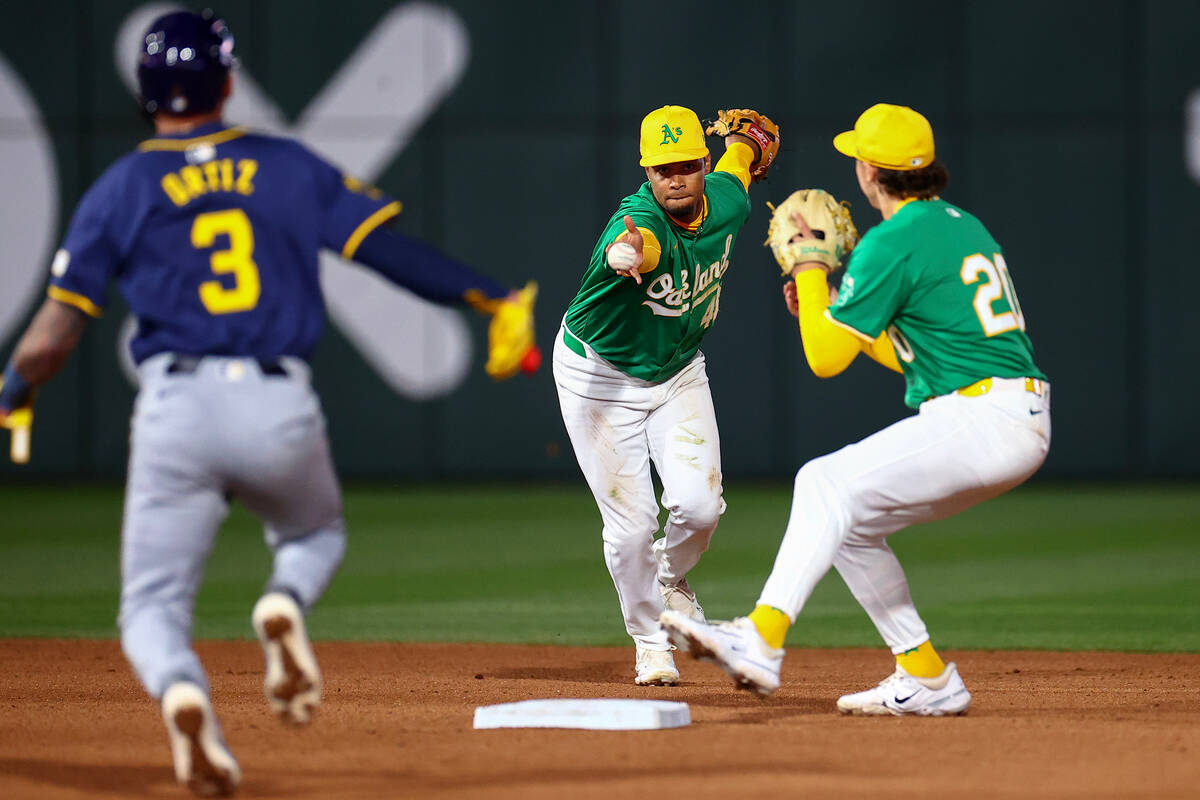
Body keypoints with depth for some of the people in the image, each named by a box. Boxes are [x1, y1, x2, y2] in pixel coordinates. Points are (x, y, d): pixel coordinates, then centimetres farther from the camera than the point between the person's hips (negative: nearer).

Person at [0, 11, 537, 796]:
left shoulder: (119, 191, 6)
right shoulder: (291, 167, 10)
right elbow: (396, 250, 3)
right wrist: (495, 299, 8)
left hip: (175, 407, -1)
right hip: (281, 407, 1)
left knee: (154, 604, 9)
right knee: (315, 537, 30)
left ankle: (181, 689, -27)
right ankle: (285, 604, -7)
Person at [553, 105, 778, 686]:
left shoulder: (726, 203, -15)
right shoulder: (641, 220, -33)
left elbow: (741, 150, 8)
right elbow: (635, 242, -61)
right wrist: (623, 255, -82)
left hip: (679, 372, 4)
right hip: (599, 372, -4)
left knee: (699, 505, -12)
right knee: (631, 522, -5)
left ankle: (671, 578, 22)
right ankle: (650, 644, 17)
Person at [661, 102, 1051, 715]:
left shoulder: (891, 243, -9)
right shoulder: (962, 225, 20)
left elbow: (825, 359, -6)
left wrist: (811, 268, 6)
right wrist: (822, 311, 25)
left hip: (978, 424, -9)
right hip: (1019, 432, 9)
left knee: (828, 482, -16)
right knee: (848, 520, 14)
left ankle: (762, 638, -33)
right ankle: (925, 677, 13)